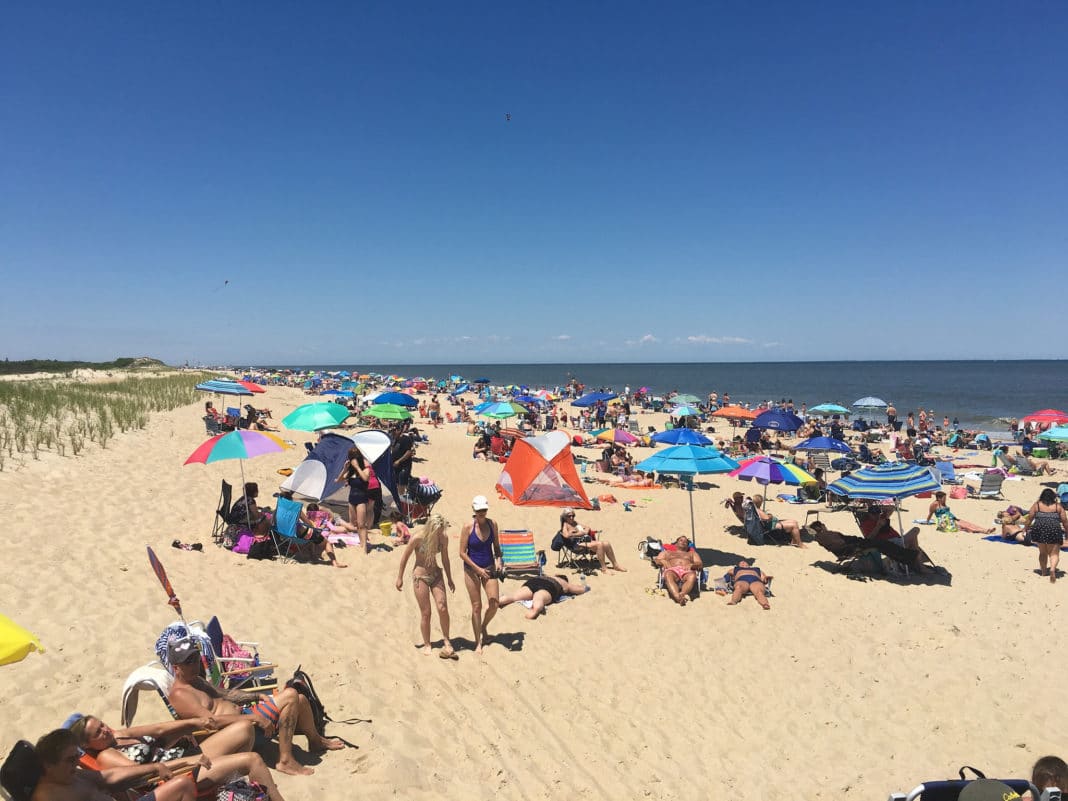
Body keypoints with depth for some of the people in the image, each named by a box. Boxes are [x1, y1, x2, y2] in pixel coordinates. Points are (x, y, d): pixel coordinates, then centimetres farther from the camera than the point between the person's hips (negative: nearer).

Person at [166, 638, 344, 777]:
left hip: (241, 712, 10)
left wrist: (258, 696, 7)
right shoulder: (179, 694, -17)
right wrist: (254, 718, -30)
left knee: (300, 700, 6)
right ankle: (285, 760, -20)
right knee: (290, 695, -22)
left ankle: (315, 741, 32)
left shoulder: (196, 680, 16)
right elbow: (211, 720, -27)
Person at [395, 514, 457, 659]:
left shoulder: (444, 538, -6)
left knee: (443, 608, -9)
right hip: (420, 576, -3)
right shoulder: (418, 538, -18)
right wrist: (400, 578, -1)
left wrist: (449, 579, 15)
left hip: (436, 574, 3)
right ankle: (427, 645, 17)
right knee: (425, 612, 1)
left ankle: (446, 641, 6)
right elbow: (405, 557, -6)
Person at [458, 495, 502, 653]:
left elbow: (496, 547, 8)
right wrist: (478, 569, -15)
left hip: (489, 568, 3)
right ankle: (478, 642, 16)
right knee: (476, 606, 3)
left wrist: (498, 560, -11)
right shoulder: (468, 526, -13)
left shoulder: (492, 524, -3)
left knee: (494, 603, -4)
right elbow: (462, 553, -11)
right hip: (472, 569, -3)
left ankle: (483, 627, 27)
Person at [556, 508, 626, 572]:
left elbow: (587, 528, 30)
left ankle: (615, 565, 7)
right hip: (578, 546, -9)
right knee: (599, 544, -30)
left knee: (607, 544, -7)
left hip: (587, 541, 9)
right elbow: (566, 535, -19)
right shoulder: (565, 525, 1)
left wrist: (585, 531, 4)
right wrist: (581, 533, -11)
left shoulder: (574, 523, 25)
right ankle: (604, 568, -25)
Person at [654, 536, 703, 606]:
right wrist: (663, 561, -1)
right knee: (668, 576, -41)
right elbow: (655, 560, 22)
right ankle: (678, 597, -64)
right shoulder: (666, 552, 38)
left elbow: (700, 564, 18)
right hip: (672, 570, 0)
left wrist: (691, 565, -5)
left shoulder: (692, 553, 37)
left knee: (692, 576, -39)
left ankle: (682, 594, -65)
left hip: (687, 571, 1)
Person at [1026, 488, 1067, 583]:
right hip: (1054, 529, -1)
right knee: (1054, 553, -1)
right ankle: (1052, 569, -26)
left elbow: (1029, 518, 6)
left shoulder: (1036, 505, 9)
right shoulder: (1058, 506, 9)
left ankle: (1043, 570, 26)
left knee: (1042, 552, 19)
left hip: (1039, 528, 1)